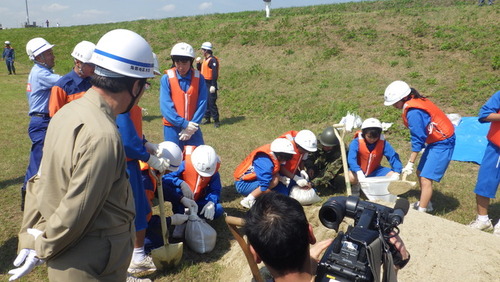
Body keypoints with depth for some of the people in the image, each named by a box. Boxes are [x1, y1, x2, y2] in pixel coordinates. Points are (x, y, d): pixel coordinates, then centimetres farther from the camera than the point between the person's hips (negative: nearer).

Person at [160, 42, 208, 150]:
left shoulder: (199, 78, -1)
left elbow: (202, 104, -5)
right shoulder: (166, 78, -6)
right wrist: (184, 123, -18)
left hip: (193, 128, 2)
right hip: (172, 128, -1)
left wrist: (192, 126, -14)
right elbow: (165, 106, -12)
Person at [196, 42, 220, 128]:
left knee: (212, 102, -10)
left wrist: (213, 85, -24)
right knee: (205, 101, 14)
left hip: (210, 84, -9)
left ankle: (216, 121, -3)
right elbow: (200, 69, 26)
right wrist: (198, 62, 7)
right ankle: (207, 118, 24)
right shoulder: (205, 59, 14)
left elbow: (215, 73, -20)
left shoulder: (213, 60, -15)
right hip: (205, 83, 9)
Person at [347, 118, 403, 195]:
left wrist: (396, 172, -37)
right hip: (359, 171, -3)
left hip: (374, 171, 3)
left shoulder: (383, 143, -14)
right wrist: (359, 172, -52)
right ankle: (357, 185, 2)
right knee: (351, 177, -36)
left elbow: (393, 157, -19)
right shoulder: (356, 142, -23)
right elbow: (351, 159, -35)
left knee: (392, 175, -19)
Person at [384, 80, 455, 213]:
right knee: (420, 173, 16)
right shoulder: (416, 102, 3)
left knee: (426, 178, -12)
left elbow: (418, 140, -22)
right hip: (435, 141, 10)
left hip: (443, 143, -10)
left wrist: (410, 163, -17)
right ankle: (426, 204, 31)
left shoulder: (413, 112, -25)